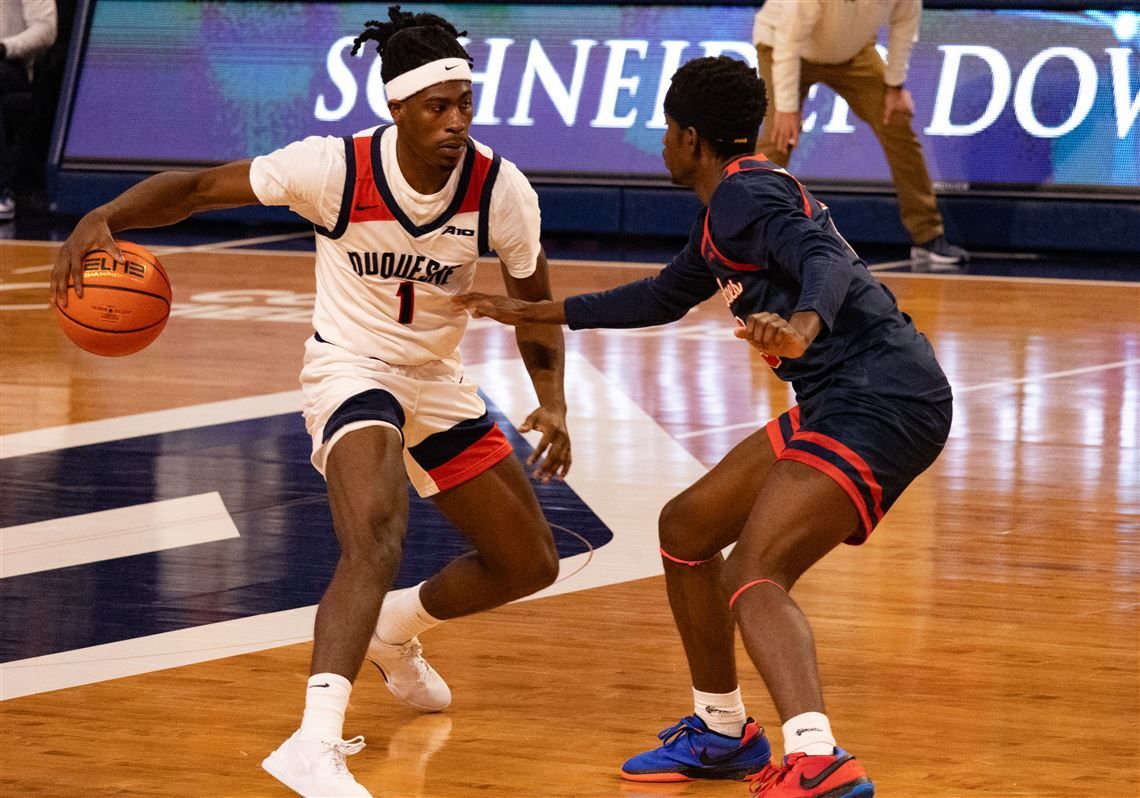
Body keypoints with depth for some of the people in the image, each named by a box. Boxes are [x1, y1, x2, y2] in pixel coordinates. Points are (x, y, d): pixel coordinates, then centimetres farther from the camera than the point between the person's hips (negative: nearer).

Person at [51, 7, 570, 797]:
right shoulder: (336, 168, -24)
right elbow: (200, 187, -18)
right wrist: (104, 217, -35)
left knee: (530, 562, 13)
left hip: (438, 379, 5)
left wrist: (552, 406, -15)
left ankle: (397, 630, 42)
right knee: (377, 537, -34)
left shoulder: (500, 189, -17)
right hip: (350, 368, -5)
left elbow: (533, 302, -1)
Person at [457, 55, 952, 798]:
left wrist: (802, 326, -49)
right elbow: (663, 297, 39)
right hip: (846, 402, 10)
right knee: (687, 526, 21)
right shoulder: (734, 203, 23)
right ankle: (722, 734, 32)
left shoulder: (746, 194, -8)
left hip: (882, 399, -10)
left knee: (755, 575, -25)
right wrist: (534, 312, 46)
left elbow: (829, 262, -27)